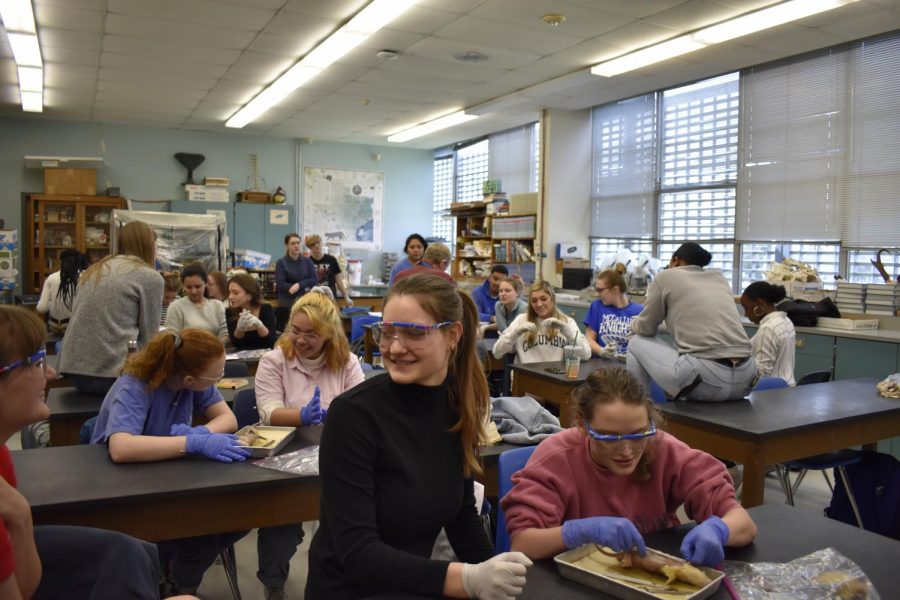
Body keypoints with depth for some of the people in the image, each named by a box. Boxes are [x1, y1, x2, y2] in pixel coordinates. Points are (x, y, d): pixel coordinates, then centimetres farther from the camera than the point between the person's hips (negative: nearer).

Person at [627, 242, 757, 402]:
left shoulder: (666, 276, 8)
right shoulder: (719, 278, 22)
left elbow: (646, 328, 14)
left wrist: (634, 323, 36)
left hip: (705, 377, -6)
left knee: (636, 343, 19)